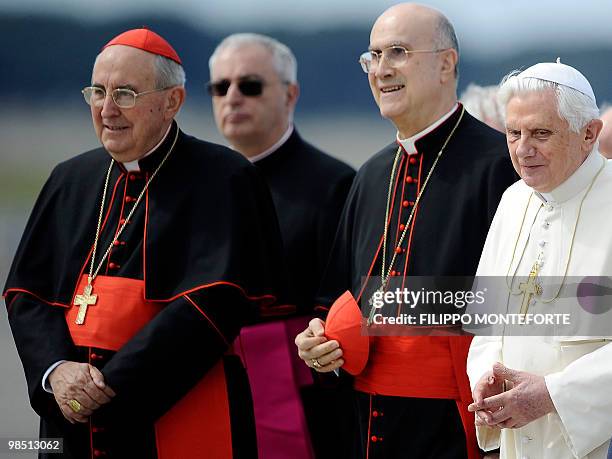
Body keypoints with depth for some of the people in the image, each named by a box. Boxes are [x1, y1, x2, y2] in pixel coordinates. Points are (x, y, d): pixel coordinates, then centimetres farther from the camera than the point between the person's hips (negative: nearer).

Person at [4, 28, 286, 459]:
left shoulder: (222, 179, -7)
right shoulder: (71, 179, 12)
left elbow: (215, 299, -16)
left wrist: (112, 382, -19)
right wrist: (56, 369, -10)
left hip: (180, 421, -5)